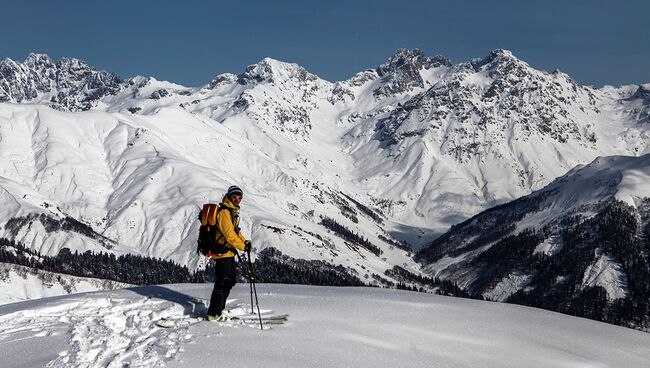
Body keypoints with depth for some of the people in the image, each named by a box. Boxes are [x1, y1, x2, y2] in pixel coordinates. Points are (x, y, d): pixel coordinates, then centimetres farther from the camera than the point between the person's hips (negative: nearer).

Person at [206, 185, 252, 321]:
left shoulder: (232, 211, 16)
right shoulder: (224, 212, -17)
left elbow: (235, 230, 22)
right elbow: (229, 234, -22)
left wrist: (245, 241, 6)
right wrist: (243, 246, -15)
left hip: (228, 253, 11)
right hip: (222, 252, -11)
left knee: (230, 280, 18)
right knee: (223, 283, -7)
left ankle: (218, 309, 28)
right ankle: (214, 314, 0)